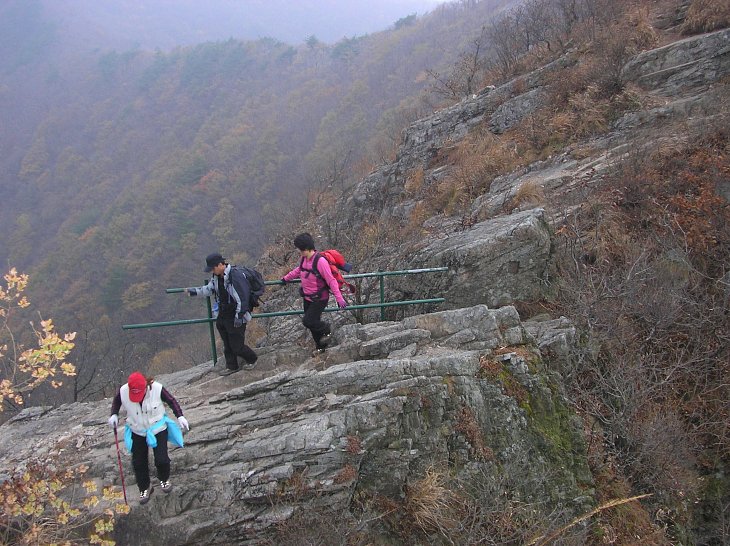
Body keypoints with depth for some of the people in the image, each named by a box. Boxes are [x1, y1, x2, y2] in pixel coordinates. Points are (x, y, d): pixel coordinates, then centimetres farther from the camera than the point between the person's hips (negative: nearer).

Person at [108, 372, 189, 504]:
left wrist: (180, 416, -13)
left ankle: (164, 479, 27)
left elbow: (171, 401, -8)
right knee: (138, 462, 5)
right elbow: (116, 401, 3)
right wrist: (114, 415, -12)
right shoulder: (123, 392, -22)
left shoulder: (157, 389, -27)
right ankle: (145, 488, 32)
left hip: (158, 428, -2)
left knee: (161, 459, -8)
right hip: (137, 432, 2)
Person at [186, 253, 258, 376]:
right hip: (223, 316, 8)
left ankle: (252, 359, 26)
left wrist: (239, 316, -23)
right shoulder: (217, 276, 1)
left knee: (237, 346, 0)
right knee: (227, 345, 16)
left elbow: (242, 297, -25)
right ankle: (232, 366, 32)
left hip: (236, 317, -8)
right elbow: (210, 289, 20)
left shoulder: (235, 276, -26)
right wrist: (195, 291, 7)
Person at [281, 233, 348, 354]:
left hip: (319, 299, -8)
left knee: (308, 321, -13)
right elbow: (298, 270, 22)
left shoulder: (320, 261, -27)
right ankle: (320, 347, 31)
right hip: (307, 298, 8)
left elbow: (331, 281, -24)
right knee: (313, 323, 15)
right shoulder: (304, 259, -2)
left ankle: (326, 331, 13)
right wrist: (286, 278, 33)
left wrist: (339, 298, -24)